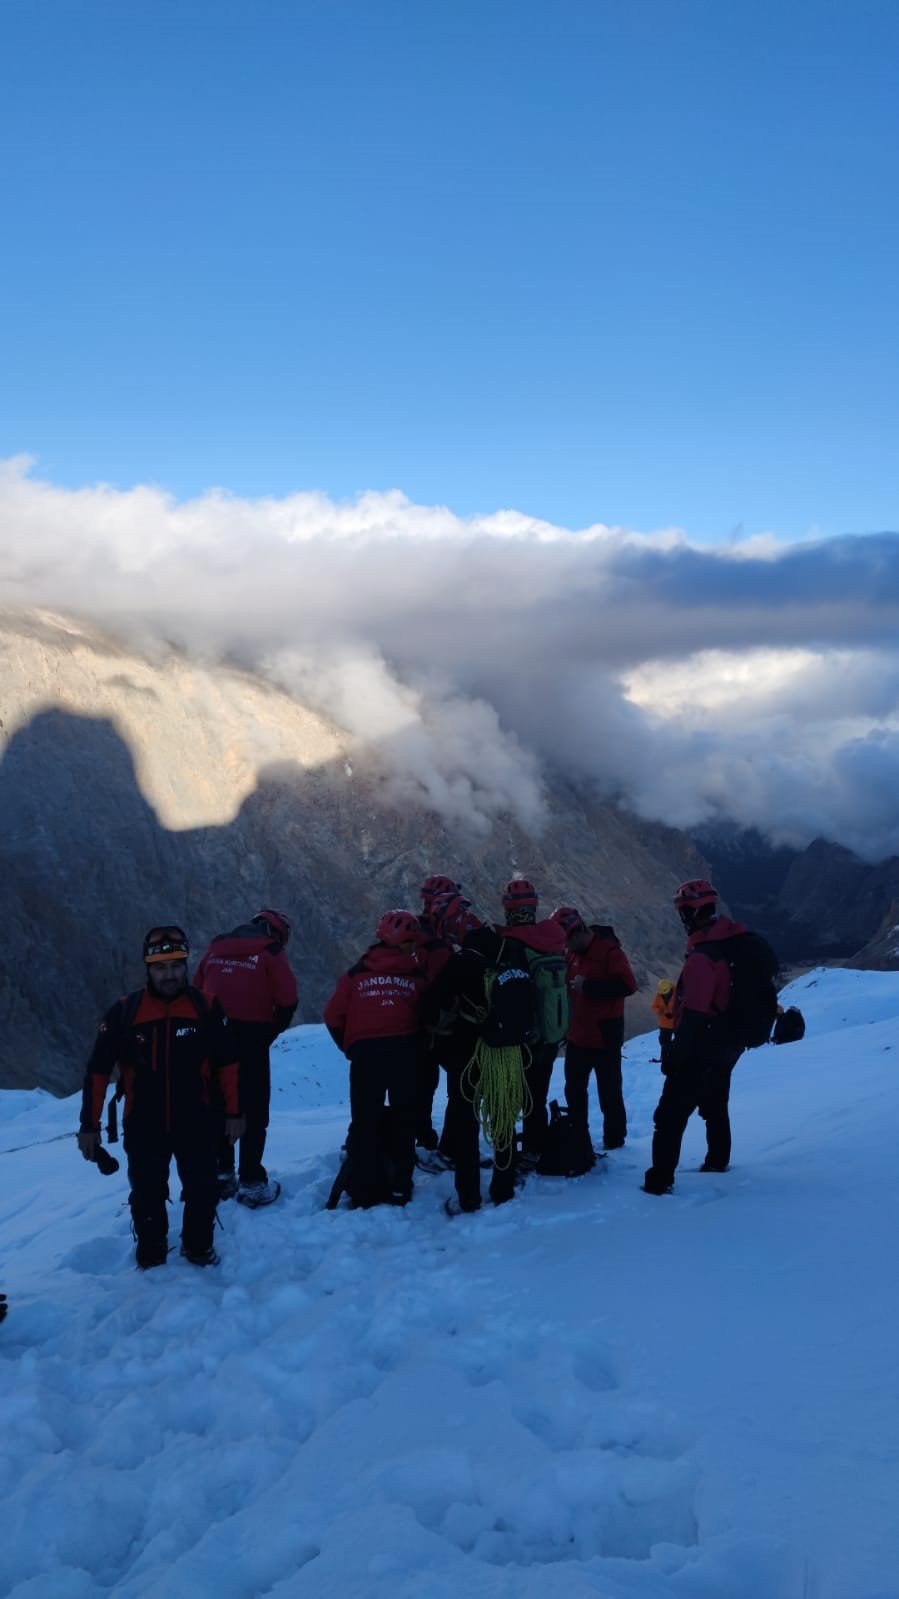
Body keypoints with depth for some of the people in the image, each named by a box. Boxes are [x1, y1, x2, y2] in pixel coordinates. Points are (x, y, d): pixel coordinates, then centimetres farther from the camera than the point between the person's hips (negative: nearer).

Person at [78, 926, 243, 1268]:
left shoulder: (206, 1007, -5)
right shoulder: (124, 1011, -8)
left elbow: (227, 1062, 3)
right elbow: (98, 1070, -4)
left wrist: (233, 1112, 1)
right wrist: (89, 1125, -5)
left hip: (197, 1122, 0)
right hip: (144, 1125, 0)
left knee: (203, 1191, 5)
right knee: (147, 1196, 9)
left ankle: (199, 1247, 31)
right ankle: (150, 1258, 31)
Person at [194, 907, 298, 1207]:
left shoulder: (216, 949, 11)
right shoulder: (271, 952, -3)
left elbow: (196, 992, 11)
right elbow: (287, 1002, -10)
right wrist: (270, 1033, 4)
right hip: (251, 1038, -4)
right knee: (254, 1111, 3)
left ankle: (221, 1174, 21)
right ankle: (252, 1183, 1)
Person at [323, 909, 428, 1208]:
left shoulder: (357, 972, 8)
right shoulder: (417, 974, 5)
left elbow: (333, 1017, 3)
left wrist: (350, 1048, 16)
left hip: (364, 1053, 0)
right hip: (405, 1052, 0)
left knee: (365, 1121, 7)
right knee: (403, 1120, 12)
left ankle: (365, 1191, 6)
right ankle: (399, 1187, 13)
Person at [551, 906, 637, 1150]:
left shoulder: (610, 952, -16)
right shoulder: (573, 954, 8)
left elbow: (627, 985, -25)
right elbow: (567, 986, 22)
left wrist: (588, 987, -26)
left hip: (604, 1036, -8)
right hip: (577, 1036, 8)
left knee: (609, 1092, 2)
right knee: (574, 1089, 15)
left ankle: (614, 1137, 13)